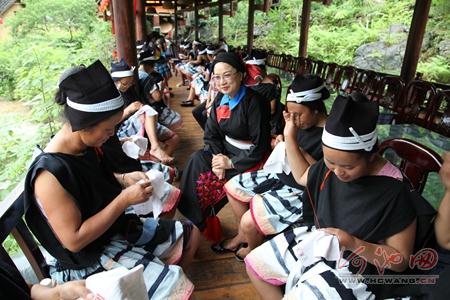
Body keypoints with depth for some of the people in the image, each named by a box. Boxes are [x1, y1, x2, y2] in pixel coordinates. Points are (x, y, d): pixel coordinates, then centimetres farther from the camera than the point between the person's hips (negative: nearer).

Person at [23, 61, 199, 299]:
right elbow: (74, 240, -26)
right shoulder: (50, 174, -29)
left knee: (190, 234, 12)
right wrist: (125, 199, -26)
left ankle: (169, 279, 32)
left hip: (116, 227, 8)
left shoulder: (85, 146, -6)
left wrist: (125, 179, -5)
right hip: (88, 257, -8)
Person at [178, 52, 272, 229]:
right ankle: (190, 216, -4)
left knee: (206, 180, -18)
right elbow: (211, 134, 1)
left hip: (249, 157, -6)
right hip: (225, 149, 7)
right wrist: (216, 156, -16)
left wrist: (231, 163, -18)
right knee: (196, 159, -16)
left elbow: (260, 146, -20)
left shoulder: (253, 102, -20)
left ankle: (200, 221, 8)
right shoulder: (220, 99, 1)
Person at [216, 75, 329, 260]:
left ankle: (254, 248, 20)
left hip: (302, 191, -8)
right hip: (282, 175, 9)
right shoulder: (301, 123, 0)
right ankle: (243, 236, 28)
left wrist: (301, 153, -29)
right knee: (232, 187, 9)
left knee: (248, 222, -19)